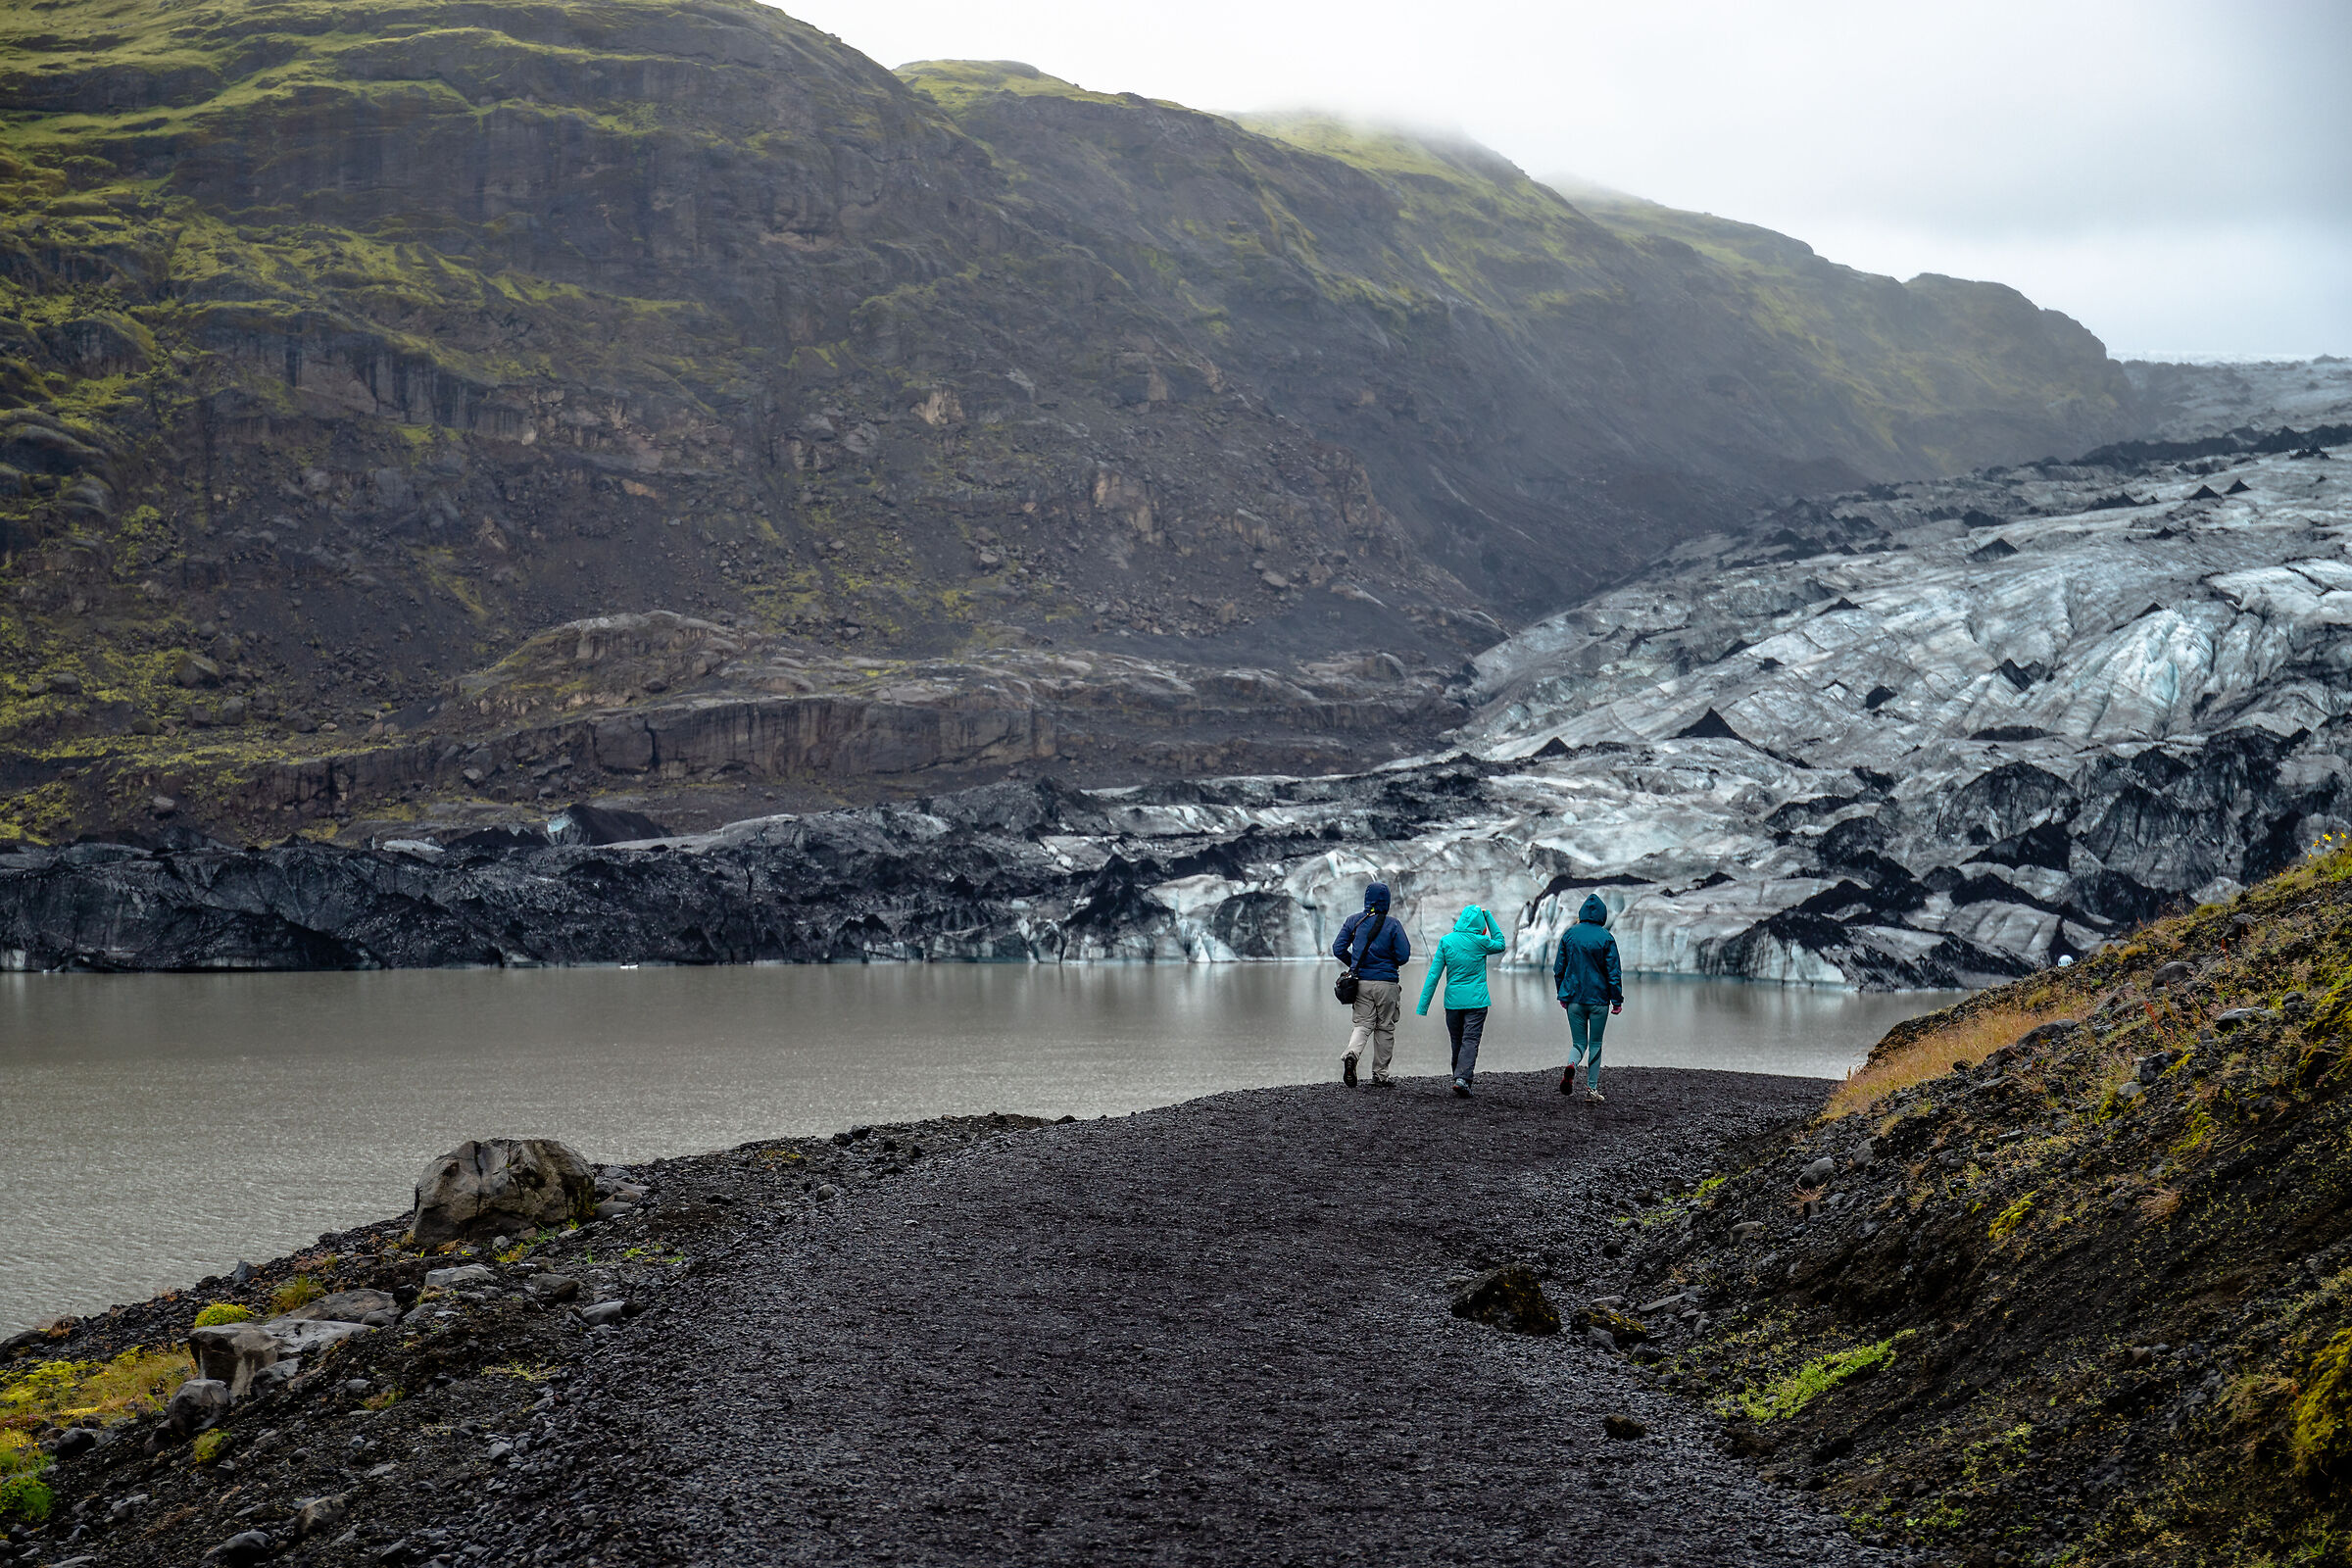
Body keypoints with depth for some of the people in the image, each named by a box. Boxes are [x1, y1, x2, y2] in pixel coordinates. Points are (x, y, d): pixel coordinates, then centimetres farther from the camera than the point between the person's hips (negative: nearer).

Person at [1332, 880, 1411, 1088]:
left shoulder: (1354, 922, 3)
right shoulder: (1393, 925, -6)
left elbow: (1338, 949, 3)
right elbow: (1403, 956, -9)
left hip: (1361, 983, 2)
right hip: (1386, 983, -2)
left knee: (1363, 1025, 6)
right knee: (1385, 1028, 9)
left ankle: (1351, 1054, -26)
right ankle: (1380, 1076, 12)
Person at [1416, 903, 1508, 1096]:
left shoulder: (1446, 941, 0)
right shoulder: (1480, 942, -6)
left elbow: (1434, 974, -1)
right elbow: (1500, 944, 18)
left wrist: (1423, 1006, 1)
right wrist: (1488, 917, 17)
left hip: (1453, 1001, 3)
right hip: (1476, 1001, -3)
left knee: (1457, 1042, 14)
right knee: (1471, 1040, -7)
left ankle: (1460, 1078, 20)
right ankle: (1462, 1078, -24)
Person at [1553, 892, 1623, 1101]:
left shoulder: (1569, 934, 1)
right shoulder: (1606, 938, -8)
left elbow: (1559, 968, 7)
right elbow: (1613, 972, -8)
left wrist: (1562, 994, 18)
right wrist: (1617, 1000, 0)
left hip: (1574, 998, 2)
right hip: (1598, 998, -2)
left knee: (1579, 1042, 10)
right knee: (1595, 1044, 10)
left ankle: (1571, 1065, -22)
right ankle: (1592, 1088, 10)